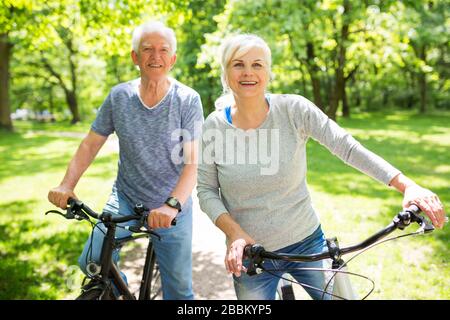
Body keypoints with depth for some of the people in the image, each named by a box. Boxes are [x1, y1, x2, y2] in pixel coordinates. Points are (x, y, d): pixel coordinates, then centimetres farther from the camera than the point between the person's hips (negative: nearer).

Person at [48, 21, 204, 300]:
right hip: (125, 200, 2)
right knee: (91, 262, -13)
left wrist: (172, 205, -31)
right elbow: (91, 144, 2)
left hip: (173, 209, -2)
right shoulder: (119, 96, -4)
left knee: (179, 288, 5)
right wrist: (67, 185, -11)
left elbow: (191, 163, -17)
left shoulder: (188, 100, -12)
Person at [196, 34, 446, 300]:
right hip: (249, 254, 1)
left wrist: (408, 186, -24)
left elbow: (347, 147, -16)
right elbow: (207, 190, -4)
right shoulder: (214, 126, -7)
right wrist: (235, 233, -19)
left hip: (306, 242, 0)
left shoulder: (294, 109, -11)